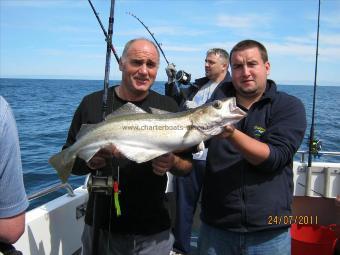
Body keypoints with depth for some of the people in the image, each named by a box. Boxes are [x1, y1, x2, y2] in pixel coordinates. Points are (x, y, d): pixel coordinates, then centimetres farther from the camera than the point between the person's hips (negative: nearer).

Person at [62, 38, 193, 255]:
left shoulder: (168, 107, -1)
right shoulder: (93, 103, -3)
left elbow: (187, 165, 1)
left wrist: (172, 162, -21)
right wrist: (88, 161, -20)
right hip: (101, 226, 0)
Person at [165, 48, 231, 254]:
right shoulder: (198, 85, 16)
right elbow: (175, 102, 25)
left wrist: (197, 110, -18)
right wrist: (172, 81, 10)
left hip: (211, 158, -6)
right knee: (183, 202, 14)